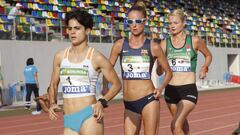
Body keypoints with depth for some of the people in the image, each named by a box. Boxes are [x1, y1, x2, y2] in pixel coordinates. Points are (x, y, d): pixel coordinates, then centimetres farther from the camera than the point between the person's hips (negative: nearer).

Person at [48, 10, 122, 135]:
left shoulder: (96, 58, -2)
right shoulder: (60, 56, 9)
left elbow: (116, 84, 4)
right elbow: (53, 84, 20)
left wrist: (102, 102, -10)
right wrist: (52, 103, 3)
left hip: (89, 116, -4)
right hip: (68, 121, 4)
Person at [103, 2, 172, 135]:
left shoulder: (153, 47, -2)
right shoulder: (120, 45, 3)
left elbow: (168, 72, 9)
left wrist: (161, 88, -6)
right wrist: (105, 89, -6)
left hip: (149, 100, -3)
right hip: (129, 104, 3)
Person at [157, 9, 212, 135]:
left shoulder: (194, 41, -3)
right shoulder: (165, 43, 1)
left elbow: (208, 55, 17)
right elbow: (159, 72, -2)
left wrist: (204, 68, 0)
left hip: (189, 90, -4)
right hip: (170, 90, 4)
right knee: (182, 123, 22)